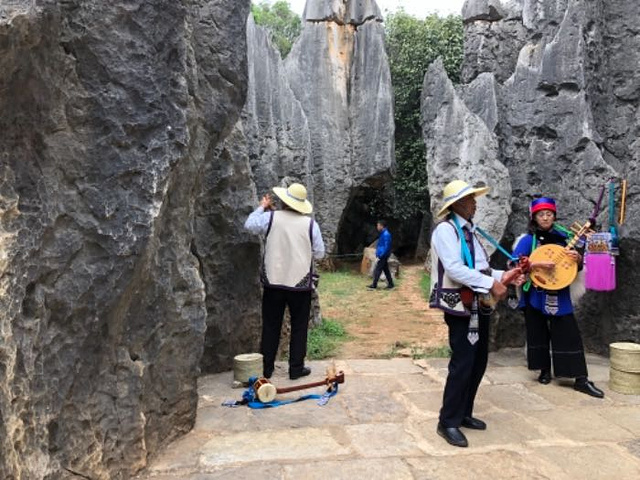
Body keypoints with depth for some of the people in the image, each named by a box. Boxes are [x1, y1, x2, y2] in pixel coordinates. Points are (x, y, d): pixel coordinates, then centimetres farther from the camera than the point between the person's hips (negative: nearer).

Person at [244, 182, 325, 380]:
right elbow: (319, 253, 1)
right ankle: (296, 368, 16)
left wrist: (261, 207, 18)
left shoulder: (271, 217, -7)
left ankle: (266, 368, 19)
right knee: (299, 327, 12)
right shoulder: (310, 224, -6)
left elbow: (249, 225, 7)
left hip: (273, 282, 1)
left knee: (271, 326, 12)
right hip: (301, 284, -1)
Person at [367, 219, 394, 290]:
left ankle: (374, 285, 2)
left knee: (377, 270, -4)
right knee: (386, 270, 13)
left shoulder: (386, 234, -19)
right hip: (383, 256, 10)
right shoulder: (383, 234, 12)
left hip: (383, 257, -10)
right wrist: (378, 255, 16)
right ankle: (390, 284, 18)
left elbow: (387, 247, -22)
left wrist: (380, 256, -20)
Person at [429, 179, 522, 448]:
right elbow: (455, 269, -22)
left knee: (478, 362, 13)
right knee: (462, 364, -7)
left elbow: (478, 269, 17)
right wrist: (491, 284, -20)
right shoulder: (446, 229, -12)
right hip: (459, 305, -9)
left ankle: (464, 414, 27)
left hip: (478, 305, 9)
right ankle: (448, 422, 5)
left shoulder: (469, 231, 17)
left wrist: (503, 276, 2)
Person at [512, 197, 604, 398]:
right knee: (538, 333, 8)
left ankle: (581, 379, 4)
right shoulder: (528, 240, -3)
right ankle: (545, 370, 24)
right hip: (535, 295, -2)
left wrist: (578, 259, -10)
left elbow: (575, 267, 11)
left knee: (569, 334, 0)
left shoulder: (562, 238, 6)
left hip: (560, 295, 2)